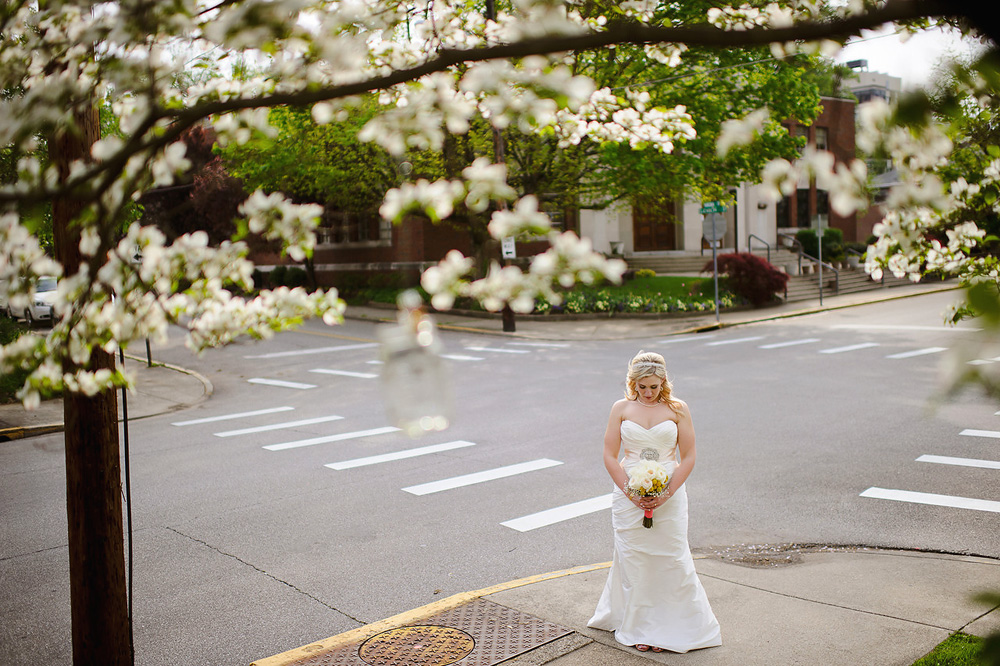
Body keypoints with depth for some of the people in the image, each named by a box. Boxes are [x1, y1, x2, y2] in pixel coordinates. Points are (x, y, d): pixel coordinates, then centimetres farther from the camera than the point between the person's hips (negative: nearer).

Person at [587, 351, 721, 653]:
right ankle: (639, 627, 20)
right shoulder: (621, 408, 1)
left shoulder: (677, 409, 0)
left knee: (671, 559, 2)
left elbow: (688, 458, -1)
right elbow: (610, 456, 0)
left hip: (669, 495, -1)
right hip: (628, 495, 1)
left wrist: (667, 492, -13)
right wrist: (630, 492, -11)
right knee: (633, 560, 5)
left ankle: (670, 628, 18)